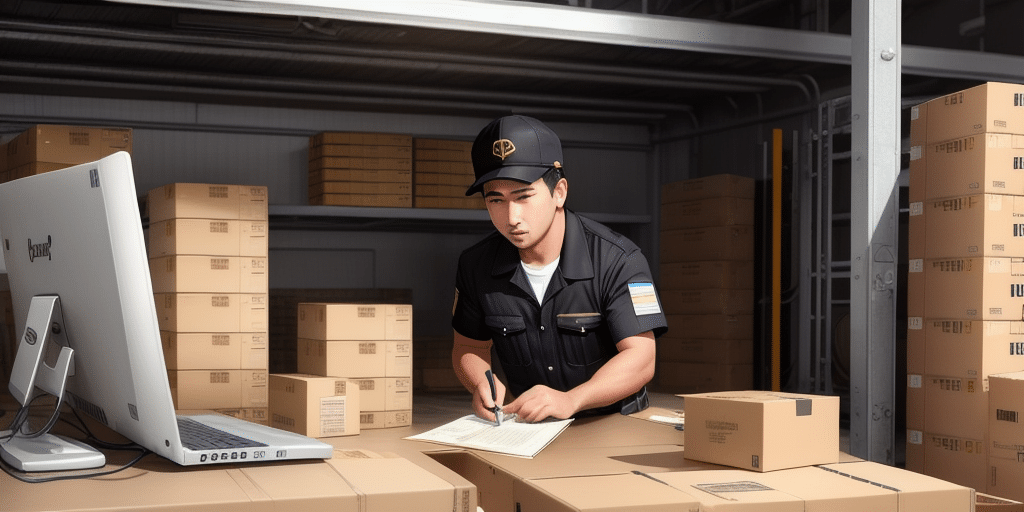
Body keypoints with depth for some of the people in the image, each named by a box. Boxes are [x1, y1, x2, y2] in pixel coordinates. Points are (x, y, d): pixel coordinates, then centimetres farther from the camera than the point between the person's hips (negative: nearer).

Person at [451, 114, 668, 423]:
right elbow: (469, 347, 14)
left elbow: (640, 358, -18)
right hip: (528, 432, 3)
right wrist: (481, 385, -11)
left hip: (615, 422, -3)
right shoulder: (476, 266, 1)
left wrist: (570, 399, -34)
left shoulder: (618, 260, -12)